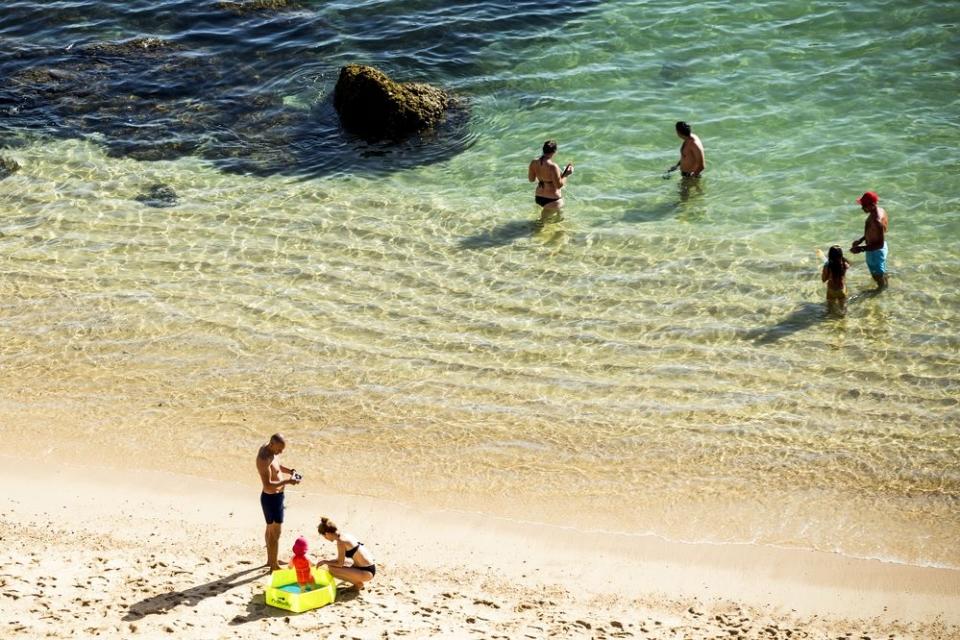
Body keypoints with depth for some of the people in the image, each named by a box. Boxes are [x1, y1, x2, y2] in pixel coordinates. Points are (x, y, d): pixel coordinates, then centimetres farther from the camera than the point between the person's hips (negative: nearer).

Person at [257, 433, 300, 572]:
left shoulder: (268, 448, -1)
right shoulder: (264, 459, -30)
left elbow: (276, 465, 18)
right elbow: (268, 485, -34)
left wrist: (288, 470, 0)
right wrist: (287, 481, -35)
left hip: (275, 496, 10)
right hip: (272, 498, -10)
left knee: (270, 529, 24)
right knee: (275, 533, 1)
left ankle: (271, 560, 41)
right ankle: (274, 566, 13)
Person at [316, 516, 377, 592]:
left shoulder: (341, 541, -16)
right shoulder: (347, 536, 10)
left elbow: (340, 563, -12)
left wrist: (325, 562, 1)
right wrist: (328, 562, 27)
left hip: (366, 573, -10)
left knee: (331, 569, -14)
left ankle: (357, 583, -1)